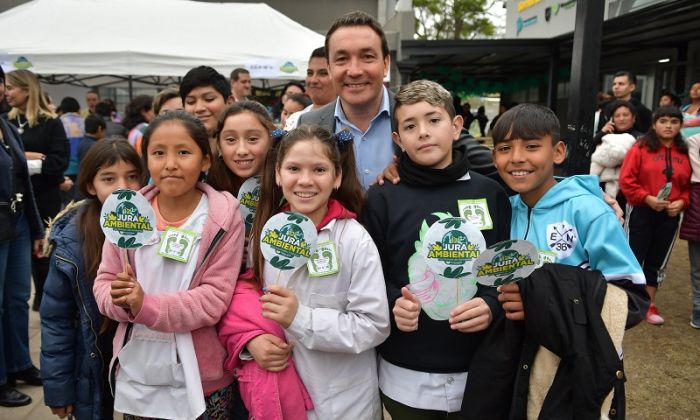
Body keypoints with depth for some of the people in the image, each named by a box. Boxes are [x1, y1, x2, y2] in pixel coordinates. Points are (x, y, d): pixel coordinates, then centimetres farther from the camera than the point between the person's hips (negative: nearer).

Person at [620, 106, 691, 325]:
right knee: (633, 258, 3)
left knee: (657, 261, 13)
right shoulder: (641, 148, -7)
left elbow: (690, 185, 9)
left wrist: (682, 202, -8)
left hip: (670, 216, 4)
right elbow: (626, 180, -11)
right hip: (641, 212, -4)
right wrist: (647, 198, -18)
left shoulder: (685, 153, 5)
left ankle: (650, 305, 24)